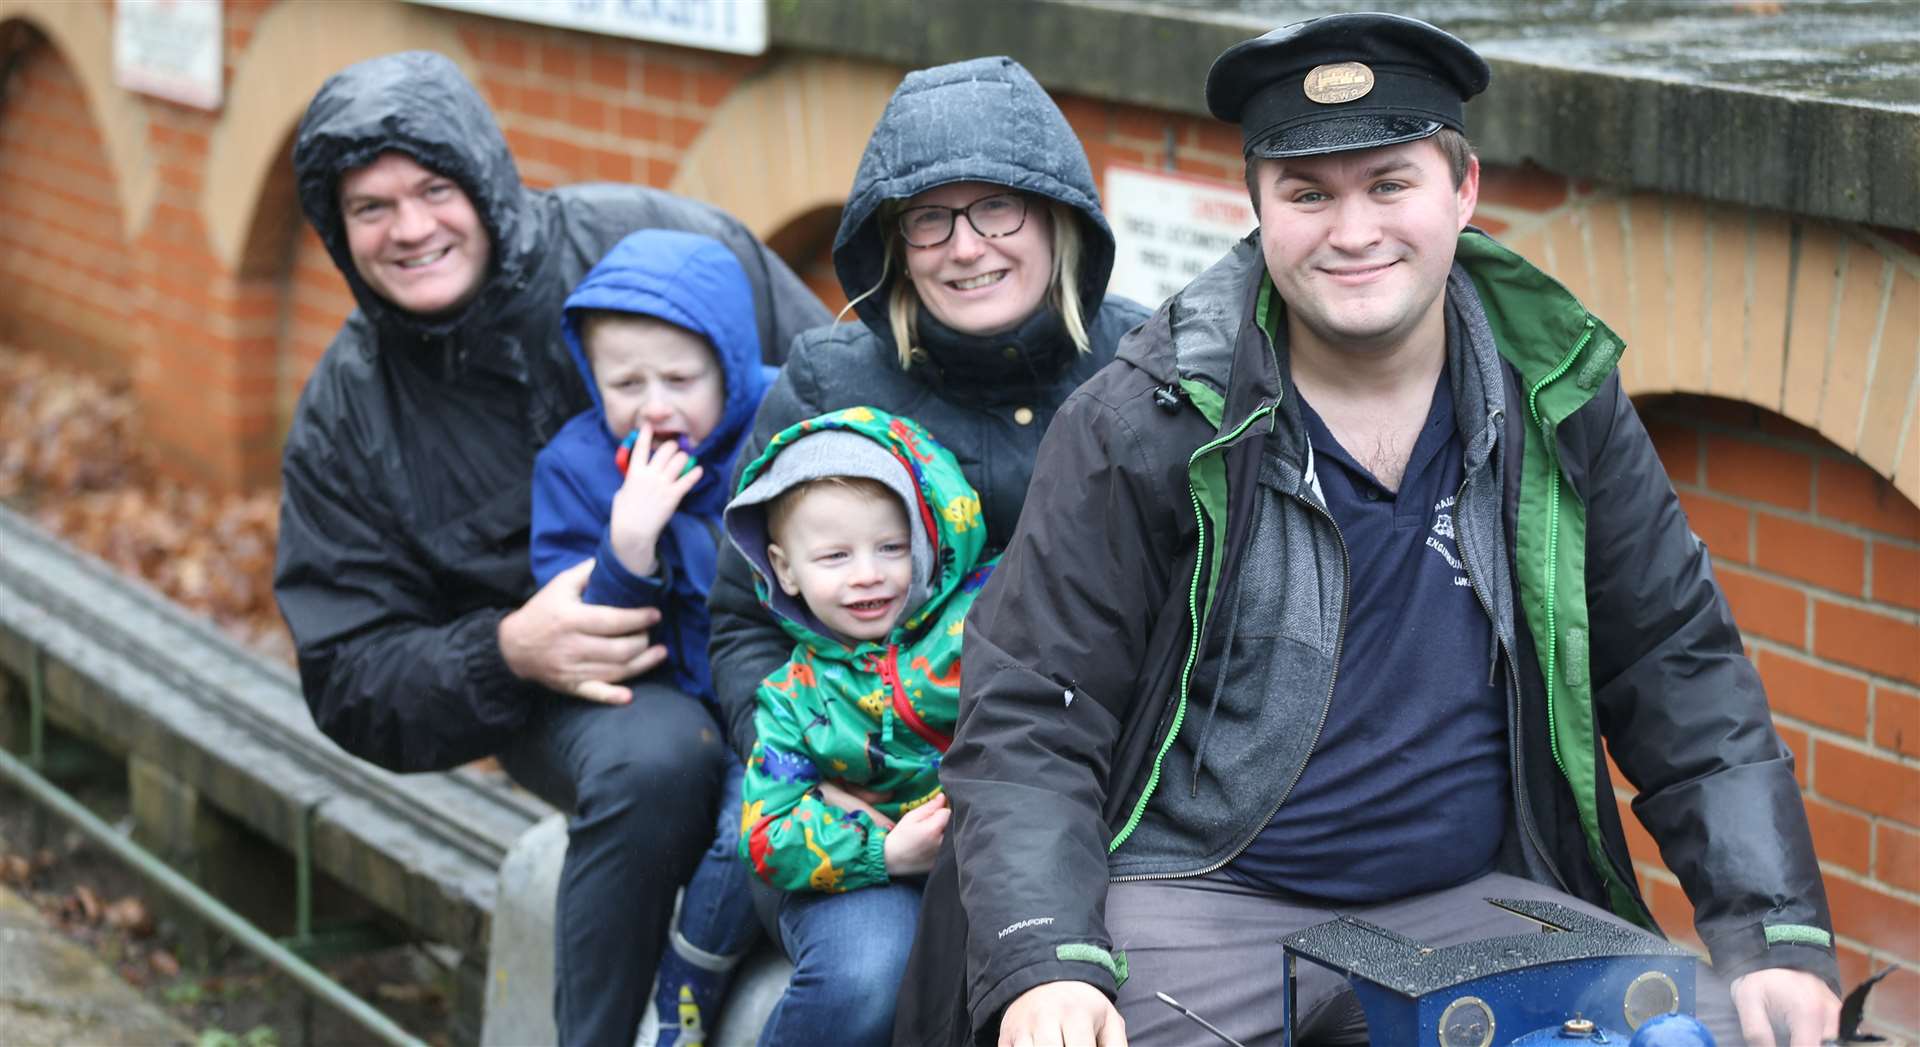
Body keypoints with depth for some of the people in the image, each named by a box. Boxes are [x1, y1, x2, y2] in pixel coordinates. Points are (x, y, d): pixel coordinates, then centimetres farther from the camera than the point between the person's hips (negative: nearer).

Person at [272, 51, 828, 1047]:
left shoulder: (658, 244, -5)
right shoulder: (344, 418, 1)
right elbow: (351, 686, 1)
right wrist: (508, 655, -19)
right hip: (554, 696, 0)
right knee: (653, 757, -35)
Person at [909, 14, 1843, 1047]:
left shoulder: (1560, 401, 3)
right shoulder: (1141, 423, -7)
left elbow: (1682, 676, 9)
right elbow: (1026, 724, -7)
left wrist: (1778, 937, -3)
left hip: (1475, 899, 3)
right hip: (1197, 898, -3)